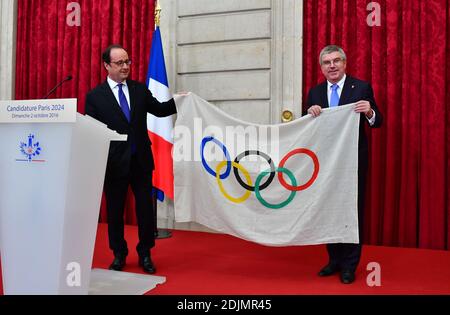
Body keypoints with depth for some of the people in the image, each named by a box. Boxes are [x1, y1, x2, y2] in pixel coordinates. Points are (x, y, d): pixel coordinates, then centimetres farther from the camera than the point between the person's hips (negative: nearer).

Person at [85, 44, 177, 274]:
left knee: (145, 209, 9)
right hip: (114, 163, -2)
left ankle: (145, 254, 26)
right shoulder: (95, 96, -3)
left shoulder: (140, 89, 6)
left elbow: (159, 110, 16)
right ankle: (119, 255, 29)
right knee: (114, 211, 10)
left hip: (141, 160, 3)